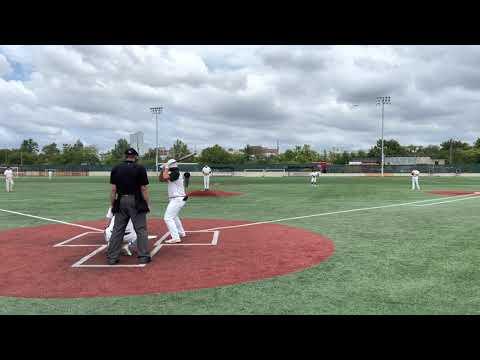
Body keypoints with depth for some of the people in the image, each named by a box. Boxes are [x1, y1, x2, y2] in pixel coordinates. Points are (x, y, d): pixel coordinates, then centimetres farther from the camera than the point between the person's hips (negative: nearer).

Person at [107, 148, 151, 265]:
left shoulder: (116, 169, 5)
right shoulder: (140, 168, -5)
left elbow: (113, 189, 3)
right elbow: (144, 189, -8)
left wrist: (113, 205, 10)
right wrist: (147, 204, -1)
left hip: (121, 202, 4)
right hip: (136, 202, -3)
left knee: (117, 230, 10)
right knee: (141, 230, 3)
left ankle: (112, 257, 12)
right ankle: (143, 257, 5)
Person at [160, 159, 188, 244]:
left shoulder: (176, 173, -15)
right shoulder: (172, 174, 13)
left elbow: (165, 177, -30)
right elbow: (161, 179, 16)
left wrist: (166, 168, -14)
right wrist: (163, 169, 2)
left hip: (177, 199, -11)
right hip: (176, 199, 11)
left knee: (168, 217, -16)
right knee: (173, 216, 28)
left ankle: (176, 238, -21)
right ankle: (181, 233, 41)